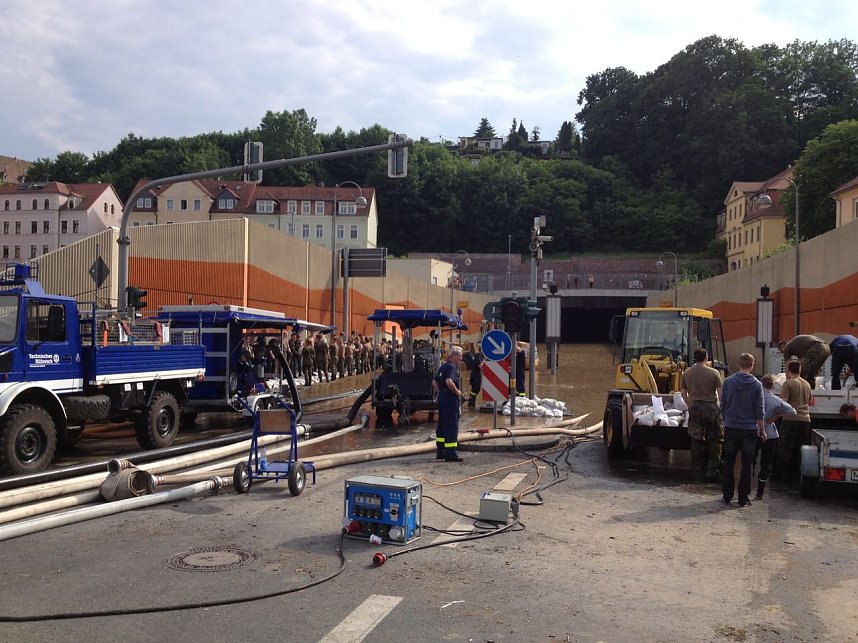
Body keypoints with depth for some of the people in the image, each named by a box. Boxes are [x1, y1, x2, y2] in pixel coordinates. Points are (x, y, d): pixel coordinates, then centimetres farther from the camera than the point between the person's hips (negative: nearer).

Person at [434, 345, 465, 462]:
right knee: (452, 426, -8)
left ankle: (440, 452, 21)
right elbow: (449, 382, -30)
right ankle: (450, 453, -8)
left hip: (442, 397, 10)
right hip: (450, 399, -10)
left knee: (442, 425, 14)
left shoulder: (443, 366, 16)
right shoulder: (451, 367, -14)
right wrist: (457, 391, -17)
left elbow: (435, 382, 22)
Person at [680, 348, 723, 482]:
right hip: (711, 407, -3)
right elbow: (720, 393, -5)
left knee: (696, 440, 10)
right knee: (714, 441, 4)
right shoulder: (713, 373, -4)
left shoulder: (687, 373, 6)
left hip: (695, 407, 3)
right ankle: (712, 472, 3)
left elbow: (683, 393, 11)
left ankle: (698, 468, 13)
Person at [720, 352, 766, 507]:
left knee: (729, 463, 11)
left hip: (731, 428, 1)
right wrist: (762, 430, 6)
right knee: (746, 465, 6)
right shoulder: (756, 384, -5)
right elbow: (759, 411, -3)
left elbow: (722, 406, 4)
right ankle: (743, 498, 9)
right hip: (749, 429, -1)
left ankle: (727, 496, 15)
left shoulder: (728, 382, -2)